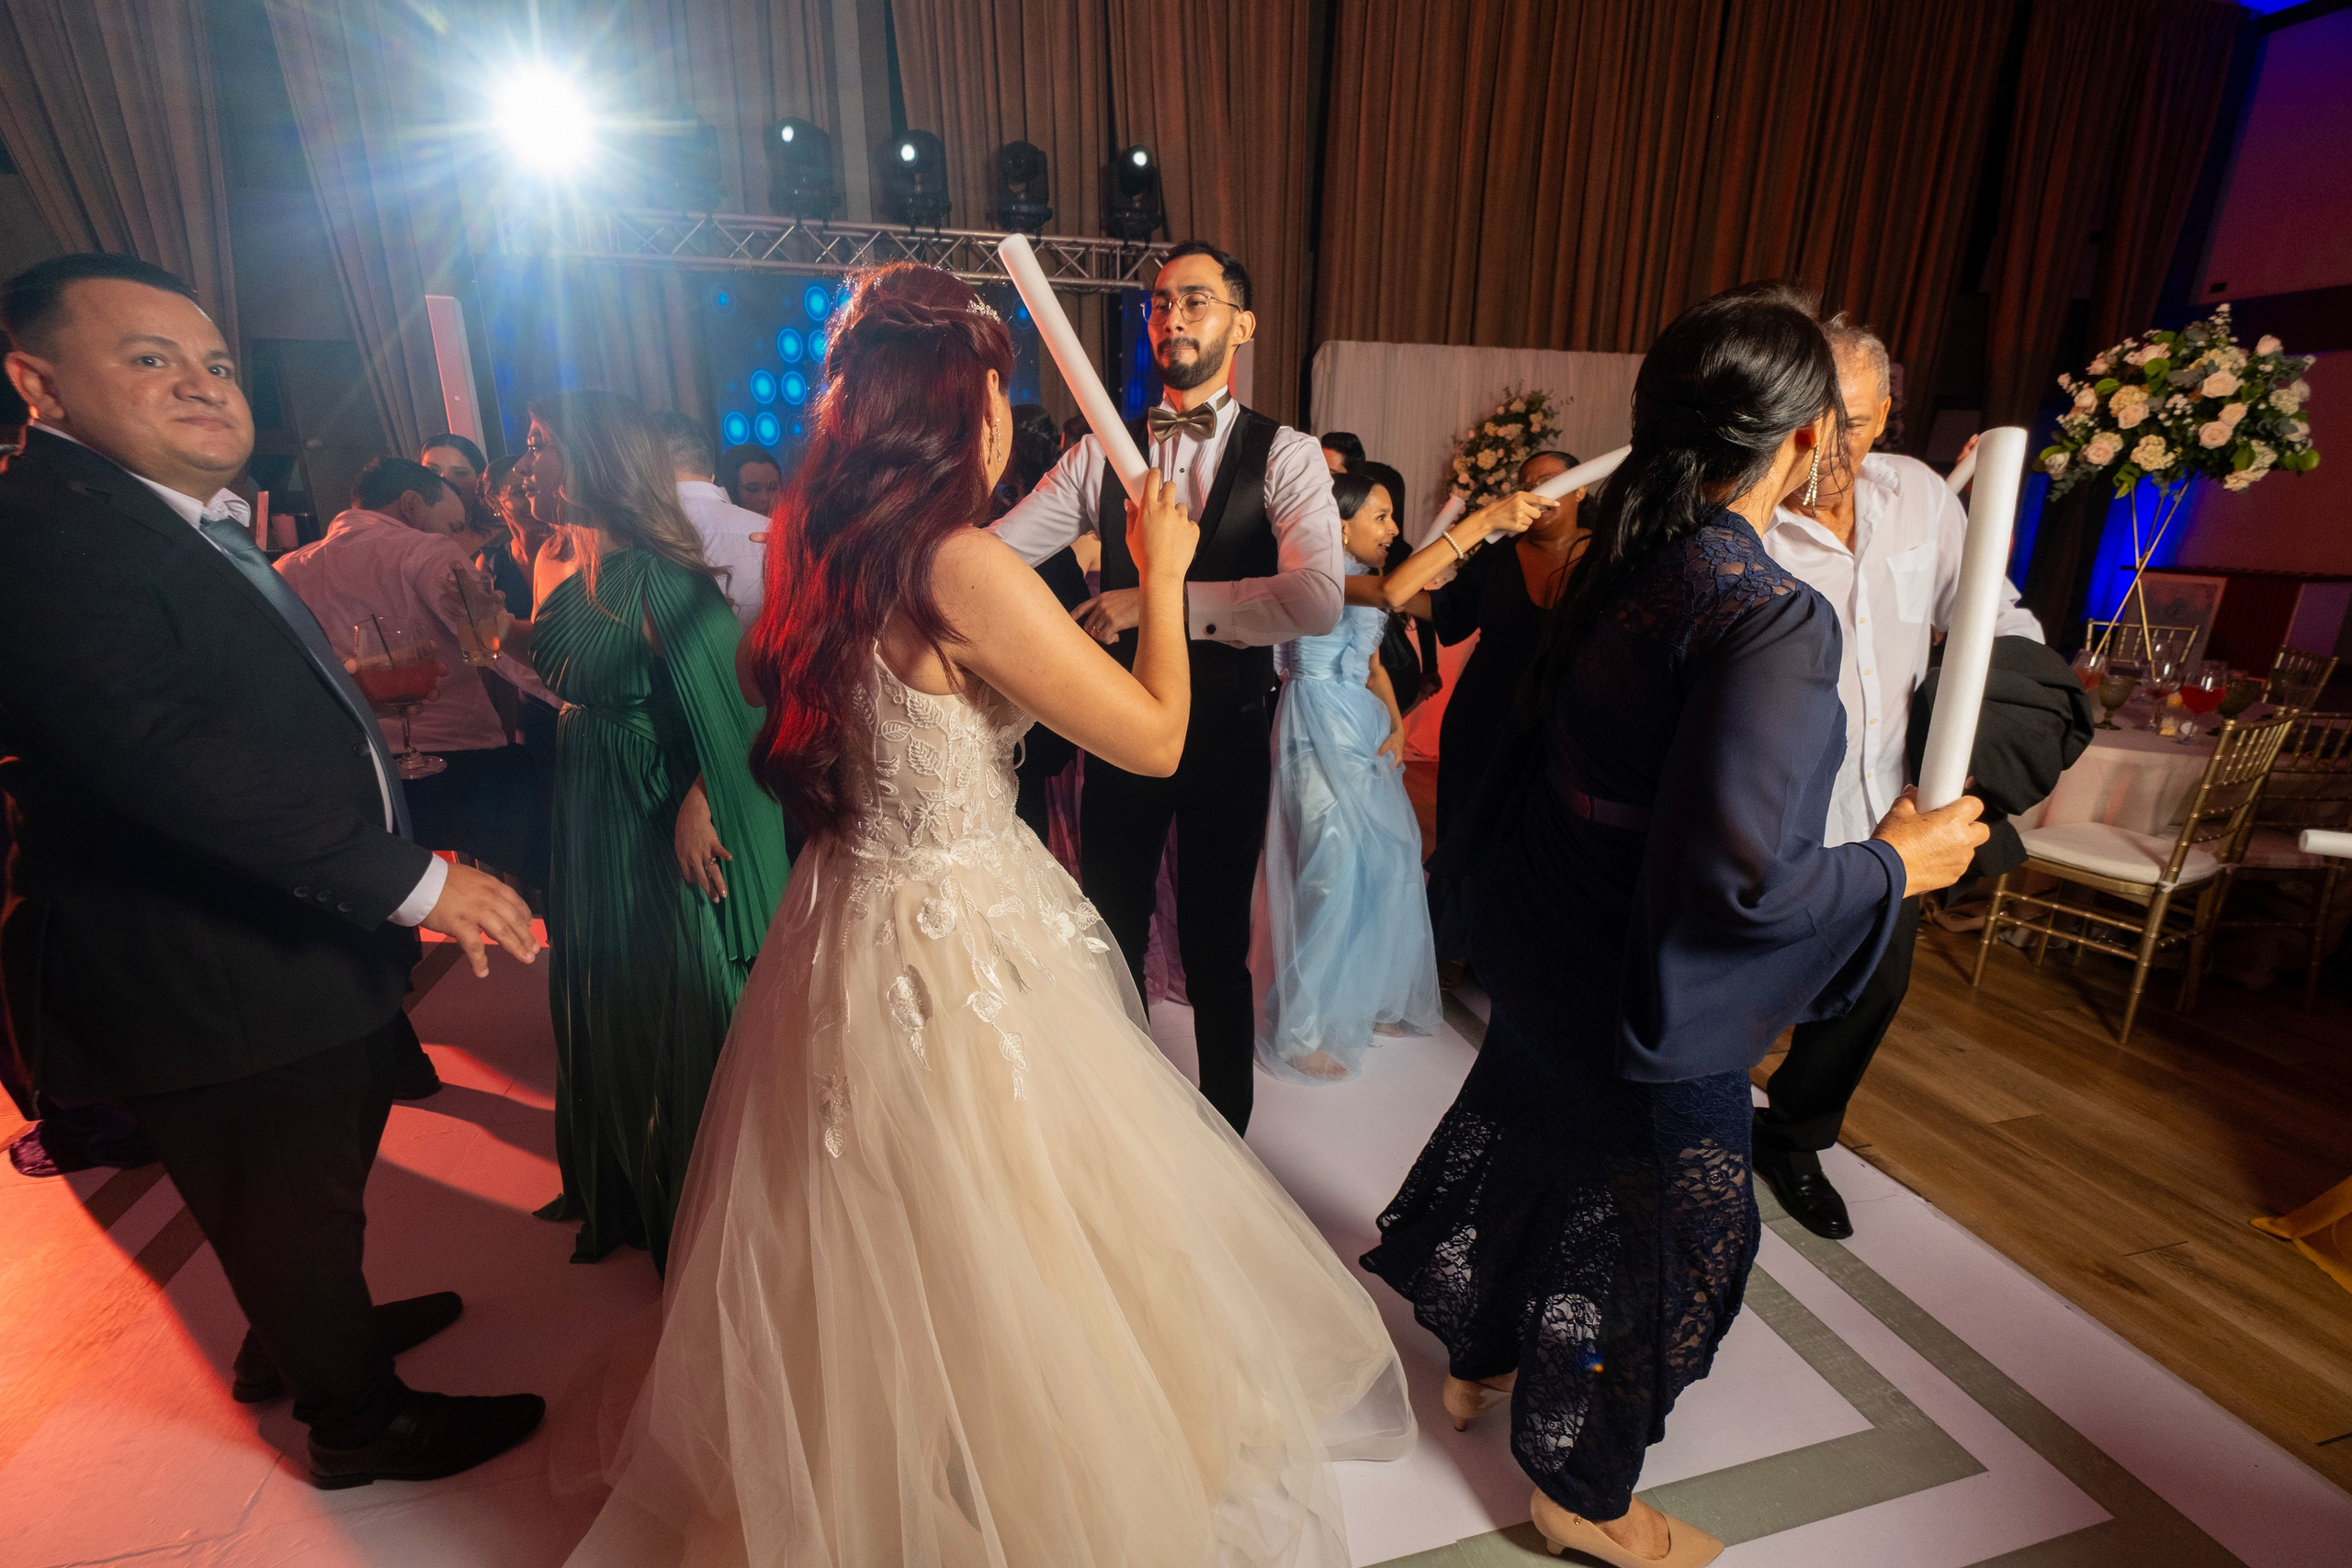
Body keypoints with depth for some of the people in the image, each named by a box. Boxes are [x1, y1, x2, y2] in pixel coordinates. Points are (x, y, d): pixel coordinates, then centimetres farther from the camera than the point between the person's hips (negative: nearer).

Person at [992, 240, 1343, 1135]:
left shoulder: (1284, 456, -7)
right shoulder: (1102, 454, 2)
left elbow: (1317, 600, -25)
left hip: (1226, 734, -3)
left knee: (1216, 952, 12)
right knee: (1112, 936, 17)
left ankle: (1227, 1134, 38)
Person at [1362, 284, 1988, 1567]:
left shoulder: (1620, 553, -4)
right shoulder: (1773, 619, -28)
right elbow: (1738, 877, -30)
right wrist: (1898, 862, -14)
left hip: (1549, 945, 8)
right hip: (1653, 996, -8)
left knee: (1532, 1145, 28)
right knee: (1641, 1228, 16)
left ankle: (1480, 1361, 57)